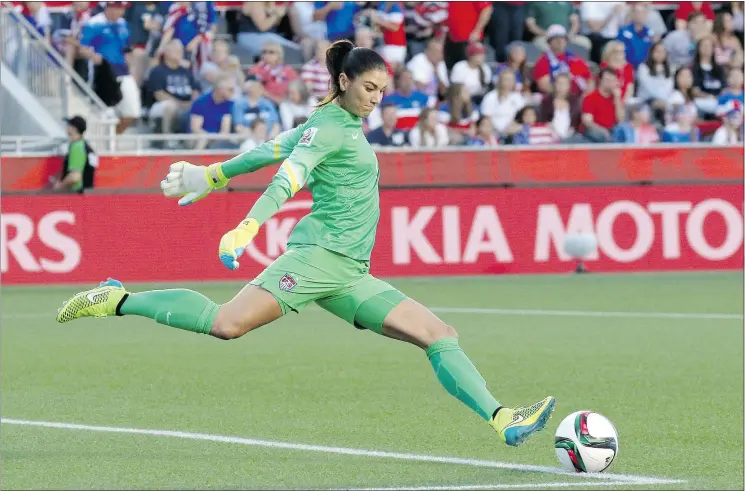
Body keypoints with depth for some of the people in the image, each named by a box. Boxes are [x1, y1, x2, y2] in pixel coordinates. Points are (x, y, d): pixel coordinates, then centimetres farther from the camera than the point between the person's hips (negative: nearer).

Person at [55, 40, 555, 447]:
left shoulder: (346, 126, 22)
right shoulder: (329, 127, -5)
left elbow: (270, 151, 27)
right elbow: (288, 178, -21)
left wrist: (213, 176, 34)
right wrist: (249, 227, -35)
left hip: (350, 274, 9)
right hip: (320, 254, -9)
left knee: (440, 334, 0)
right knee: (228, 324, -24)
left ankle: (502, 419, -6)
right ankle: (119, 301, -11)